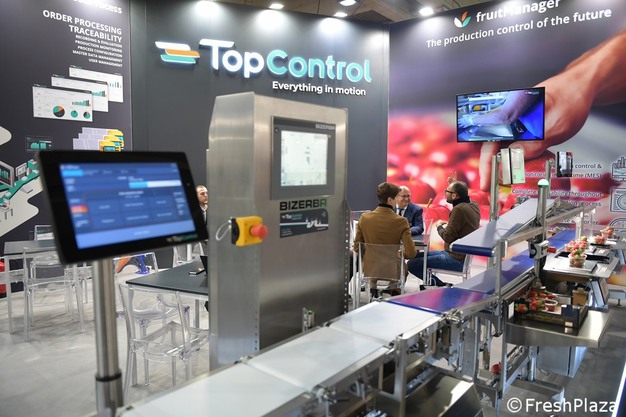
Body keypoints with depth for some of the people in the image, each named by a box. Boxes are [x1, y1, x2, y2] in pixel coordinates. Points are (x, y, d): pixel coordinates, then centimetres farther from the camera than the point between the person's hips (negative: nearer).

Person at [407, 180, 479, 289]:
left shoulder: (459, 209, -24)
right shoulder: (473, 205, 4)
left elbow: (448, 237, -23)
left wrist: (439, 226, -1)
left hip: (456, 259, -10)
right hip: (462, 256, 10)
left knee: (412, 264, -14)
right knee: (418, 256, 18)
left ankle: (441, 286, -3)